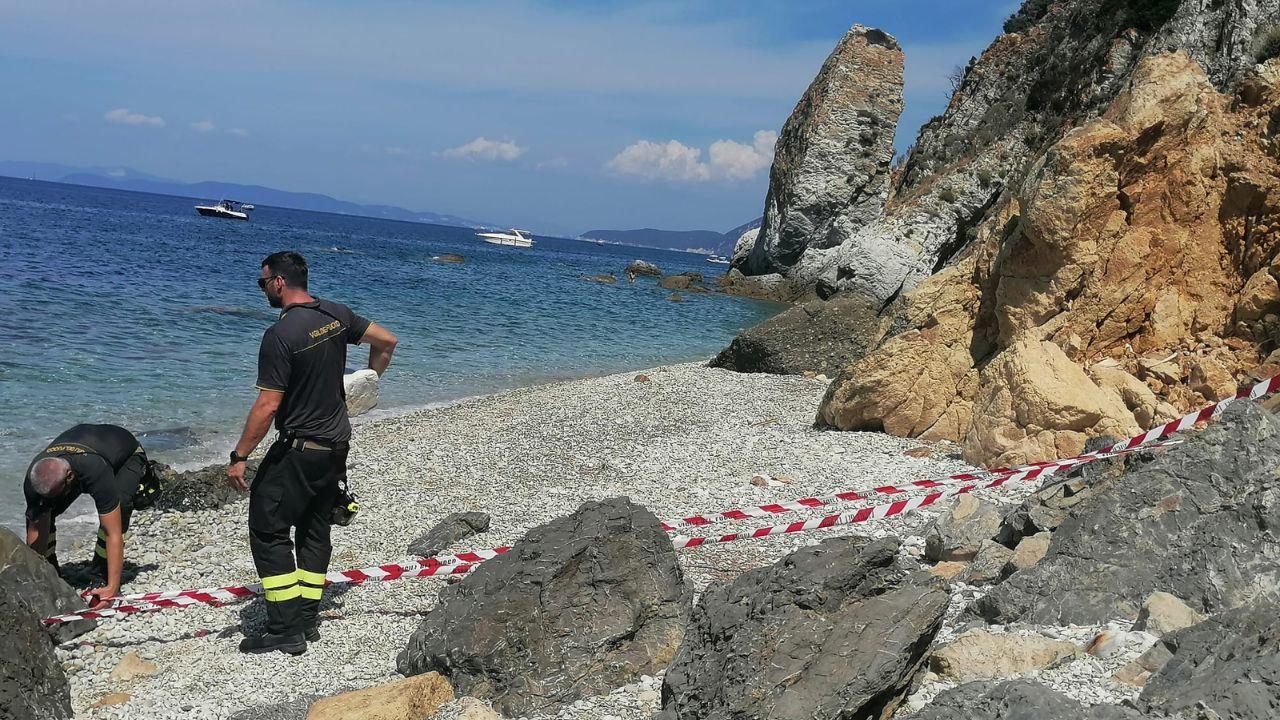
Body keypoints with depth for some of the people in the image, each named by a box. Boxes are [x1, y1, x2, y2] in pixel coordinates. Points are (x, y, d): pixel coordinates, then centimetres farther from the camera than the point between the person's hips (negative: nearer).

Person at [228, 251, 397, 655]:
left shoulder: (280, 335, -20)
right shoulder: (337, 315, 2)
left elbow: (268, 405, -22)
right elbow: (387, 341, 14)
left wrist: (239, 457, -14)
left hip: (299, 448, -8)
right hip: (337, 444, 8)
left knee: (268, 530, -1)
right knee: (315, 531, 16)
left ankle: (285, 631, -2)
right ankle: (307, 621, 22)